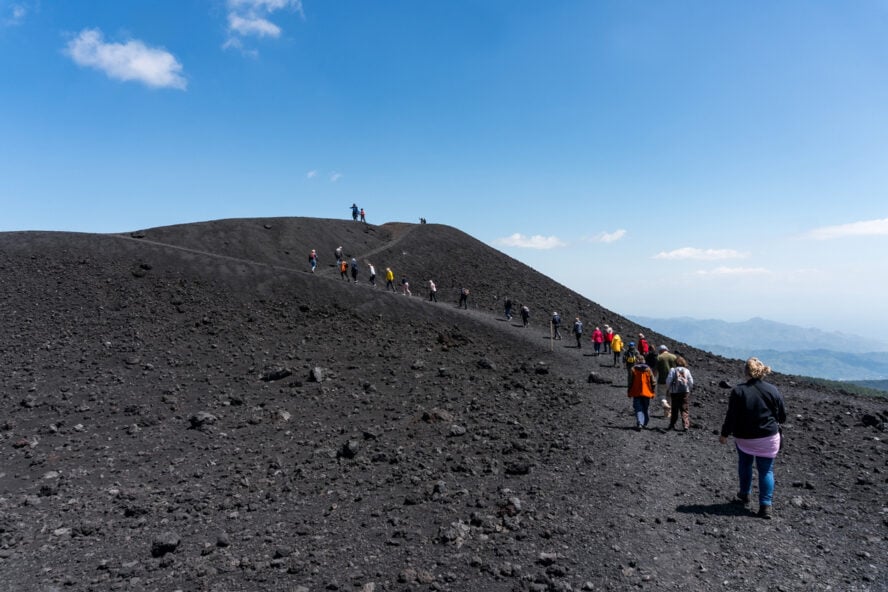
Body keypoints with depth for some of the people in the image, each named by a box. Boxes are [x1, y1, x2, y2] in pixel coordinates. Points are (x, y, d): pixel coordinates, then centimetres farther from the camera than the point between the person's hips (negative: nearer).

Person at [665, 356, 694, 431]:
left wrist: (668, 389, 7)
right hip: (685, 392, 0)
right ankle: (686, 425, -8)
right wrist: (689, 389, 17)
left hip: (675, 392, 0)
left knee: (674, 409, 9)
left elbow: (668, 380, -8)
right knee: (685, 409, 2)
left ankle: (672, 425, 12)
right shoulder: (687, 370, 3)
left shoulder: (673, 370, -3)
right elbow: (691, 382, 2)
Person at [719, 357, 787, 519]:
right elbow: (782, 415, 2)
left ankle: (744, 495, 35)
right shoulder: (772, 390, -8)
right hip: (768, 439, 0)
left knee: (745, 465, 22)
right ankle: (765, 505, 3)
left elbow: (731, 416, -11)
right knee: (766, 470, 8)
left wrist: (724, 434, 1)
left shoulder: (738, 391, -14)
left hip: (744, 437, 0)